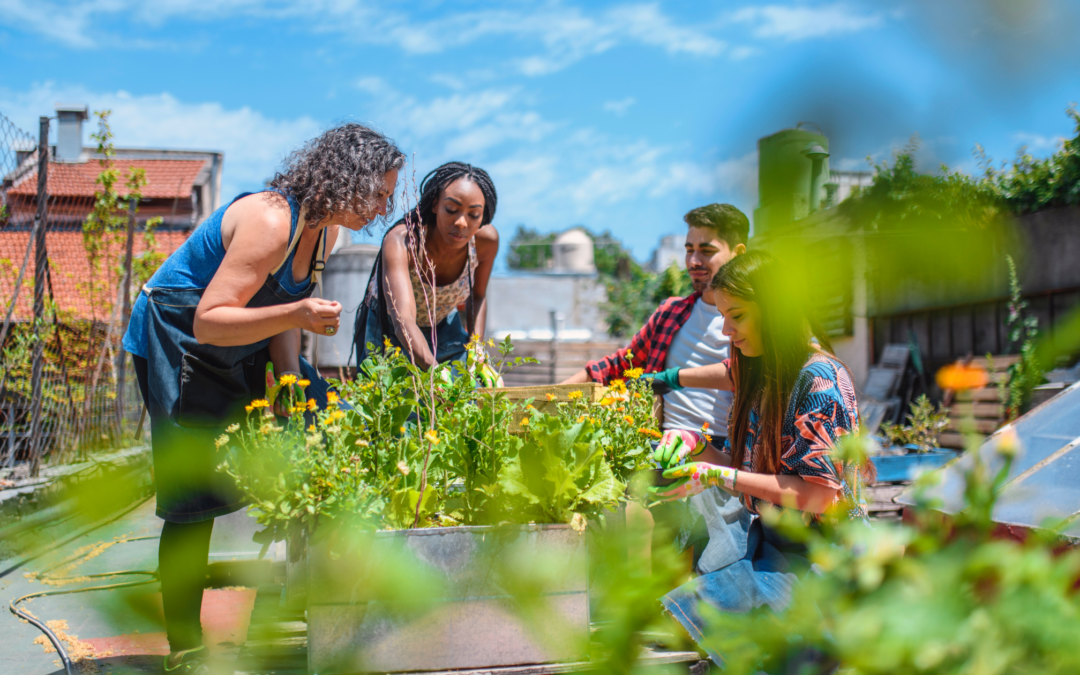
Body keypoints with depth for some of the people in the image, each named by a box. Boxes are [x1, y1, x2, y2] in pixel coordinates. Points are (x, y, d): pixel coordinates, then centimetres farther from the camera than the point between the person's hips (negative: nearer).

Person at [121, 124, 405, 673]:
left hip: (242, 345, 9)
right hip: (175, 342, -9)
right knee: (195, 493, -9)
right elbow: (208, 321, -32)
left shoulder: (324, 231, -3)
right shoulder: (270, 222, -30)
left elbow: (282, 313, 3)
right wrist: (295, 314, -43)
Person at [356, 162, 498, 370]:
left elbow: (478, 296, -2)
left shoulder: (486, 240, -23)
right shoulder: (401, 241, -37)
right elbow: (403, 322, -50)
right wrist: (436, 373, -66)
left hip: (443, 325, 3)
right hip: (387, 328, -3)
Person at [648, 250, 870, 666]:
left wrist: (718, 477, -17)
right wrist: (696, 446, 1)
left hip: (813, 558, -7)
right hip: (769, 544, 7)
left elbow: (820, 495, -18)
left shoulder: (818, 378, -13)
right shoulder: (760, 374, 10)